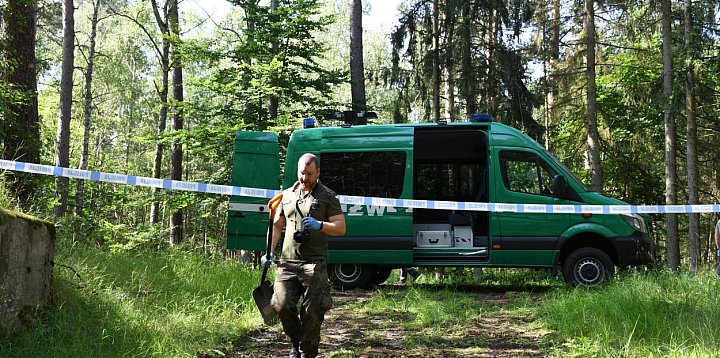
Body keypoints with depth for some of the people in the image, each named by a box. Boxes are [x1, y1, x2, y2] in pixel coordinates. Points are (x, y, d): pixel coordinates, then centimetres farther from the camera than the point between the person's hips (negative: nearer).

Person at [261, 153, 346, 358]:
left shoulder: (327, 196, 5)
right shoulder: (287, 195, 16)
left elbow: (341, 228, 1)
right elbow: (276, 225, 23)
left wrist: (320, 225, -17)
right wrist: (269, 252, 11)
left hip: (314, 264, -3)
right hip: (288, 262, 3)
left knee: (312, 311, -4)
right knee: (282, 306, -8)